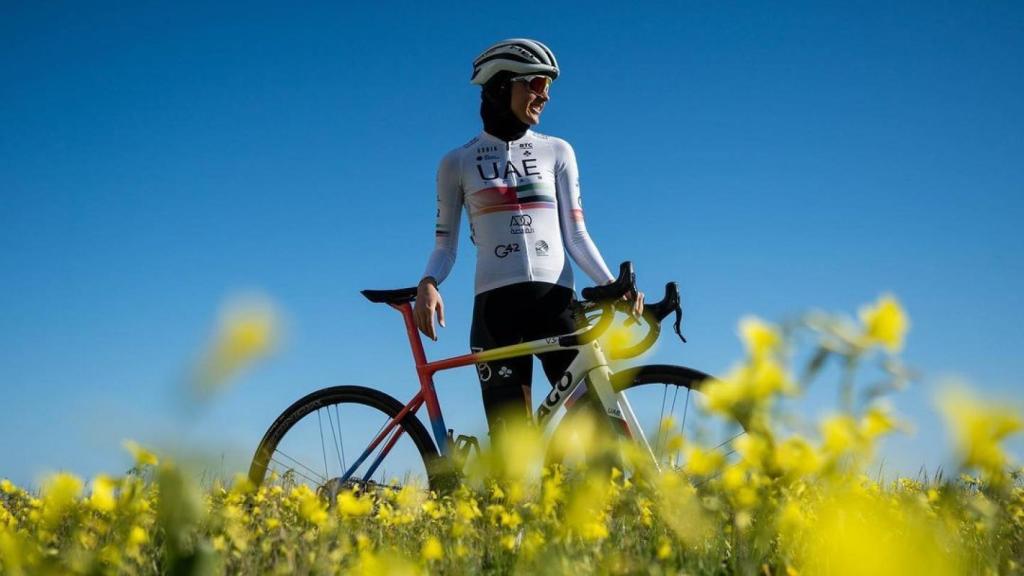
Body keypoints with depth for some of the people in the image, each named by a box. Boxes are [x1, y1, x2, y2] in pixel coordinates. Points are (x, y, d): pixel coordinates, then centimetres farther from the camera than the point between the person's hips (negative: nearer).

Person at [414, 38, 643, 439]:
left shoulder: (556, 152, 14)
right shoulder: (457, 163, 11)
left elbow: (576, 235, 9)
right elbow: (445, 248, 10)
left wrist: (612, 285, -8)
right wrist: (427, 284, -12)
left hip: (556, 299, 1)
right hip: (496, 304, -1)